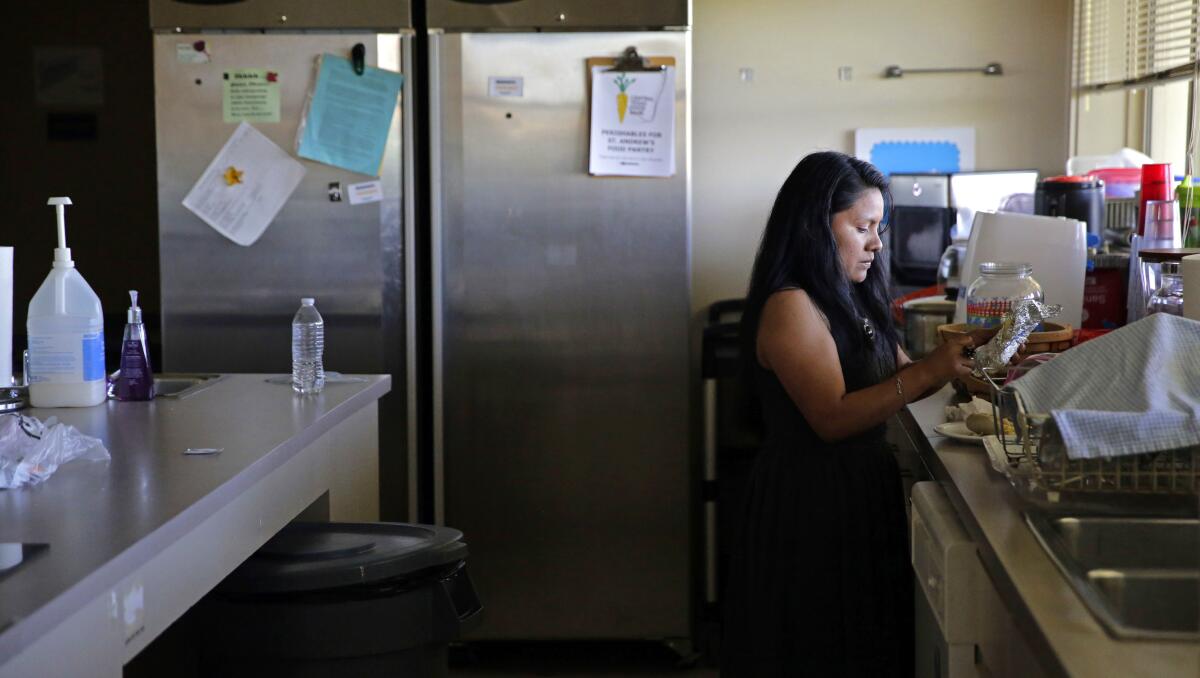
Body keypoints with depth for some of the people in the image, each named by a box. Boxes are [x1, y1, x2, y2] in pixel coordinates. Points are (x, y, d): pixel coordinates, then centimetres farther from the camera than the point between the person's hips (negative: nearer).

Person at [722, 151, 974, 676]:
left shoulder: (850, 299, 12)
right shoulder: (791, 307, -16)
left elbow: (897, 380, 15)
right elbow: (833, 417, -22)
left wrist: (956, 364, -3)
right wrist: (930, 370, -24)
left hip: (862, 488, 9)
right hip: (811, 501, -9)